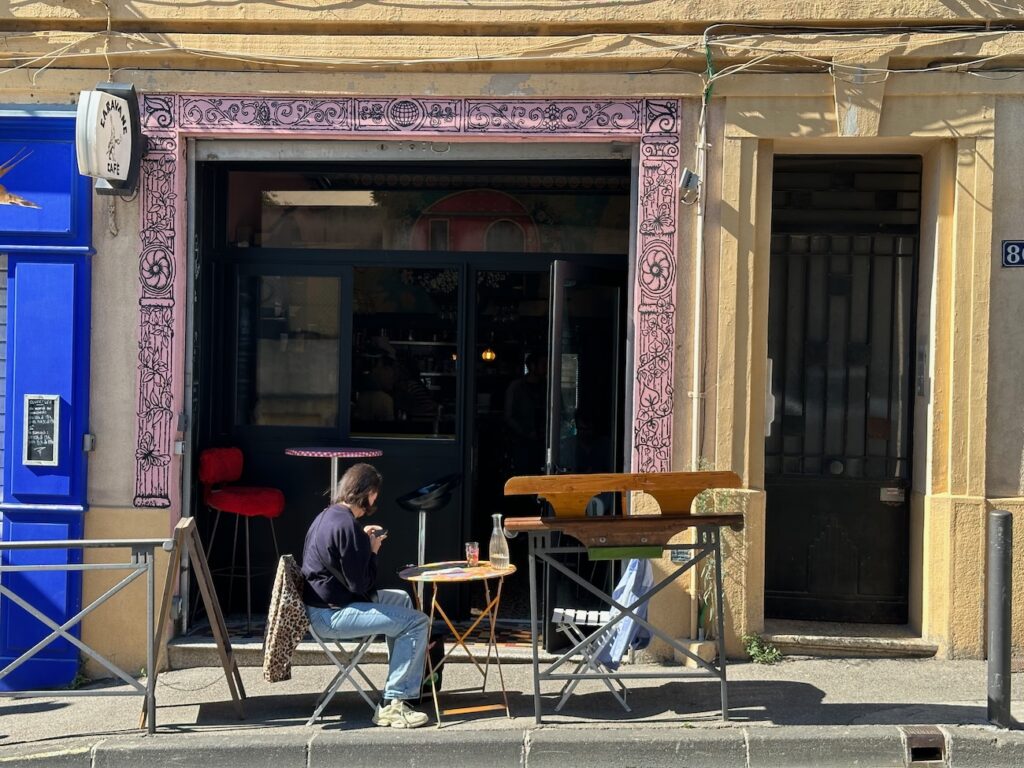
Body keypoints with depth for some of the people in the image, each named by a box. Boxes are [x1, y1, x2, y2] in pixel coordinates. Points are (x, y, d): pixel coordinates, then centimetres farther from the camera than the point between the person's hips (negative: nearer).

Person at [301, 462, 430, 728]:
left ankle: (411, 681, 34)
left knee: (400, 599, 27)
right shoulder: (348, 526, -22)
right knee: (417, 622, -14)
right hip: (332, 615, -11)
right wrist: (373, 551, -6)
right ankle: (392, 704, -13)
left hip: (322, 603, 11)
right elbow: (361, 585, -21)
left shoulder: (326, 516, 9)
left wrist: (363, 540, 13)